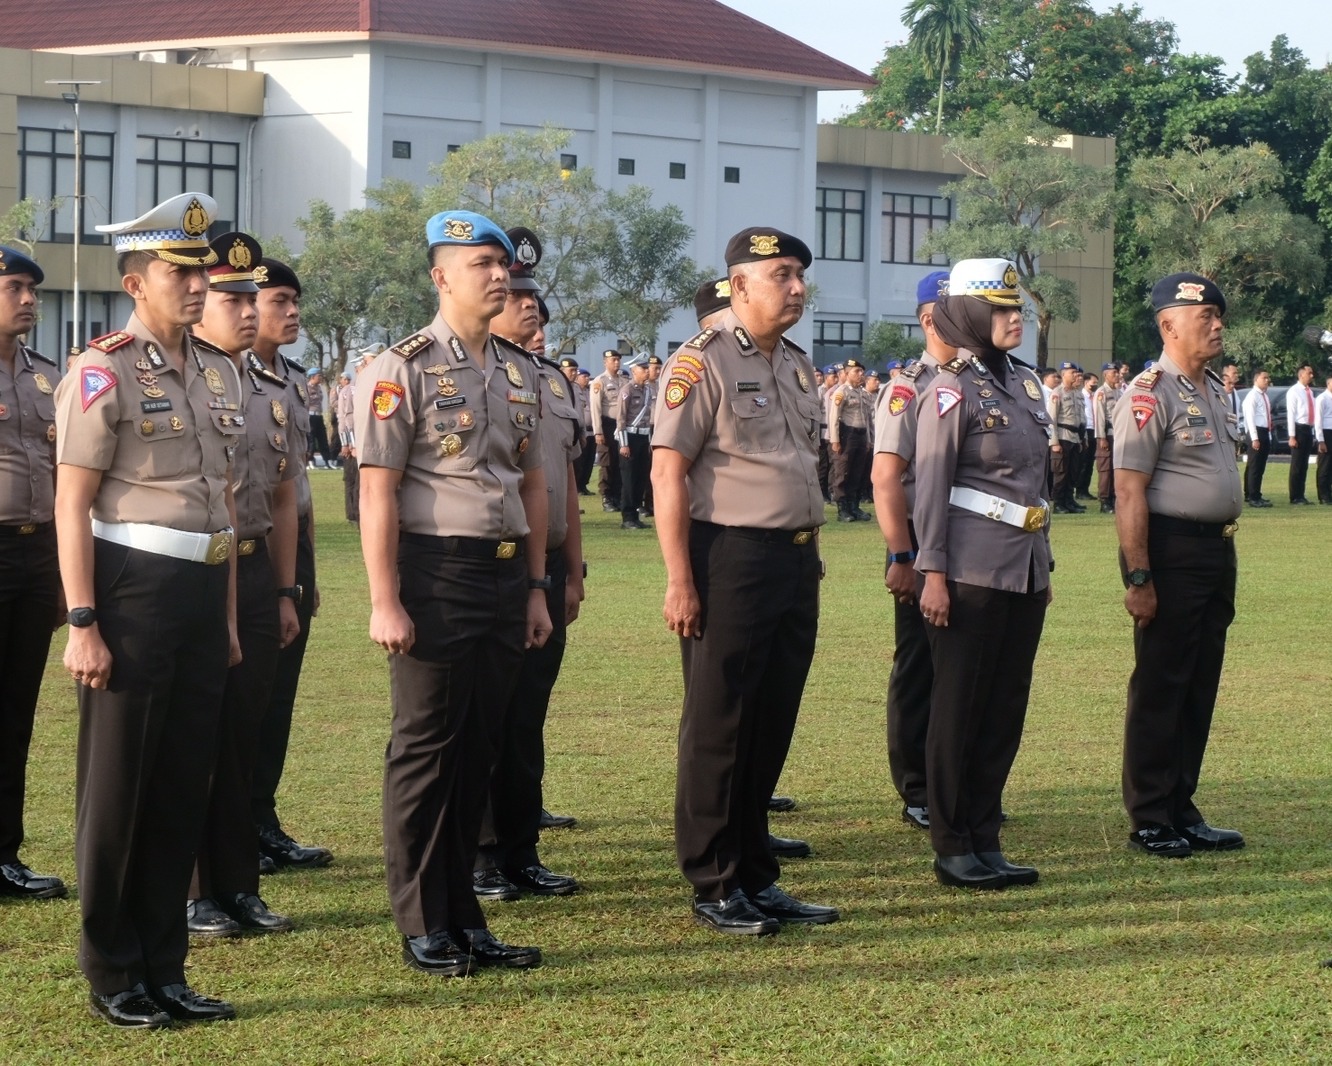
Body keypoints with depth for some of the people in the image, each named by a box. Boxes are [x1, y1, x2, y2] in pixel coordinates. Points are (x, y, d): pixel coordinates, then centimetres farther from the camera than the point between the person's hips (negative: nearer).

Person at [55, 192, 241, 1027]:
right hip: (134, 591, -7)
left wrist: (229, 614, 18)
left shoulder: (218, 374, 12)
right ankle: (113, 975, 14)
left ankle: (165, 969, 21)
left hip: (203, 594, 7)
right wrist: (84, 624, -16)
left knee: (184, 791, 11)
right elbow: (72, 505, -11)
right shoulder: (103, 372, -9)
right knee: (117, 792, 3)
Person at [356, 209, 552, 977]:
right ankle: (424, 927, 8)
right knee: (427, 749, 0)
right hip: (436, 573, -6)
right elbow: (378, 489, -11)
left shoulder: (520, 371, 13)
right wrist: (385, 601, -16)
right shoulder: (404, 369, -8)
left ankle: (464, 916, 19)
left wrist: (536, 586, 13)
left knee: (480, 749, 11)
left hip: (505, 573, 6)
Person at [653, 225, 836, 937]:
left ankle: (756, 879, 20)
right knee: (718, 727, 0)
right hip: (731, 560, -8)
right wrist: (680, 580, -17)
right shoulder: (702, 362, -10)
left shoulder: (798, 366, 15)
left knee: (773, 725, 11)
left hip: (795, 563, 8)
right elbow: (668, 472, -13)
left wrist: (811, 554, 17)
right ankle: (714, 889, 8)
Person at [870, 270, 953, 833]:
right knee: (919, 669, 2)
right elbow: (886, 477, -13)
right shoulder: (909, 387, -8)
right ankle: (918, 796, 9)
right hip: (926, 544, -6)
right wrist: (901, 557, -17)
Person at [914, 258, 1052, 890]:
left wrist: (1044, 561, 18)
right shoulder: (953, 390, -9)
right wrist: (934, 574, -15)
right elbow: (931, 487, -11)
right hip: (973, 572, -7)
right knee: (959, 709, 0)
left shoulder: (1026, 384, 13)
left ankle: (985, 838, 16)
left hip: (1026, 572, 7)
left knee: (1006, 708, 9)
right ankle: (953, 848, 7)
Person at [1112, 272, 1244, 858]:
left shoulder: (1215, 390, 14)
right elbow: (1129, 491, -17)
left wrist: (1223, 557, 16)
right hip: (1171, 549, -9)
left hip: (1217, 549, 9)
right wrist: (1138, 579, -21)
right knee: (1160, 686, -2)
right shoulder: (1150, 394, -13)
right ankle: (1150, 821, 6)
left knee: (1200, 687, 12)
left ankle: (1182, 811, 21)